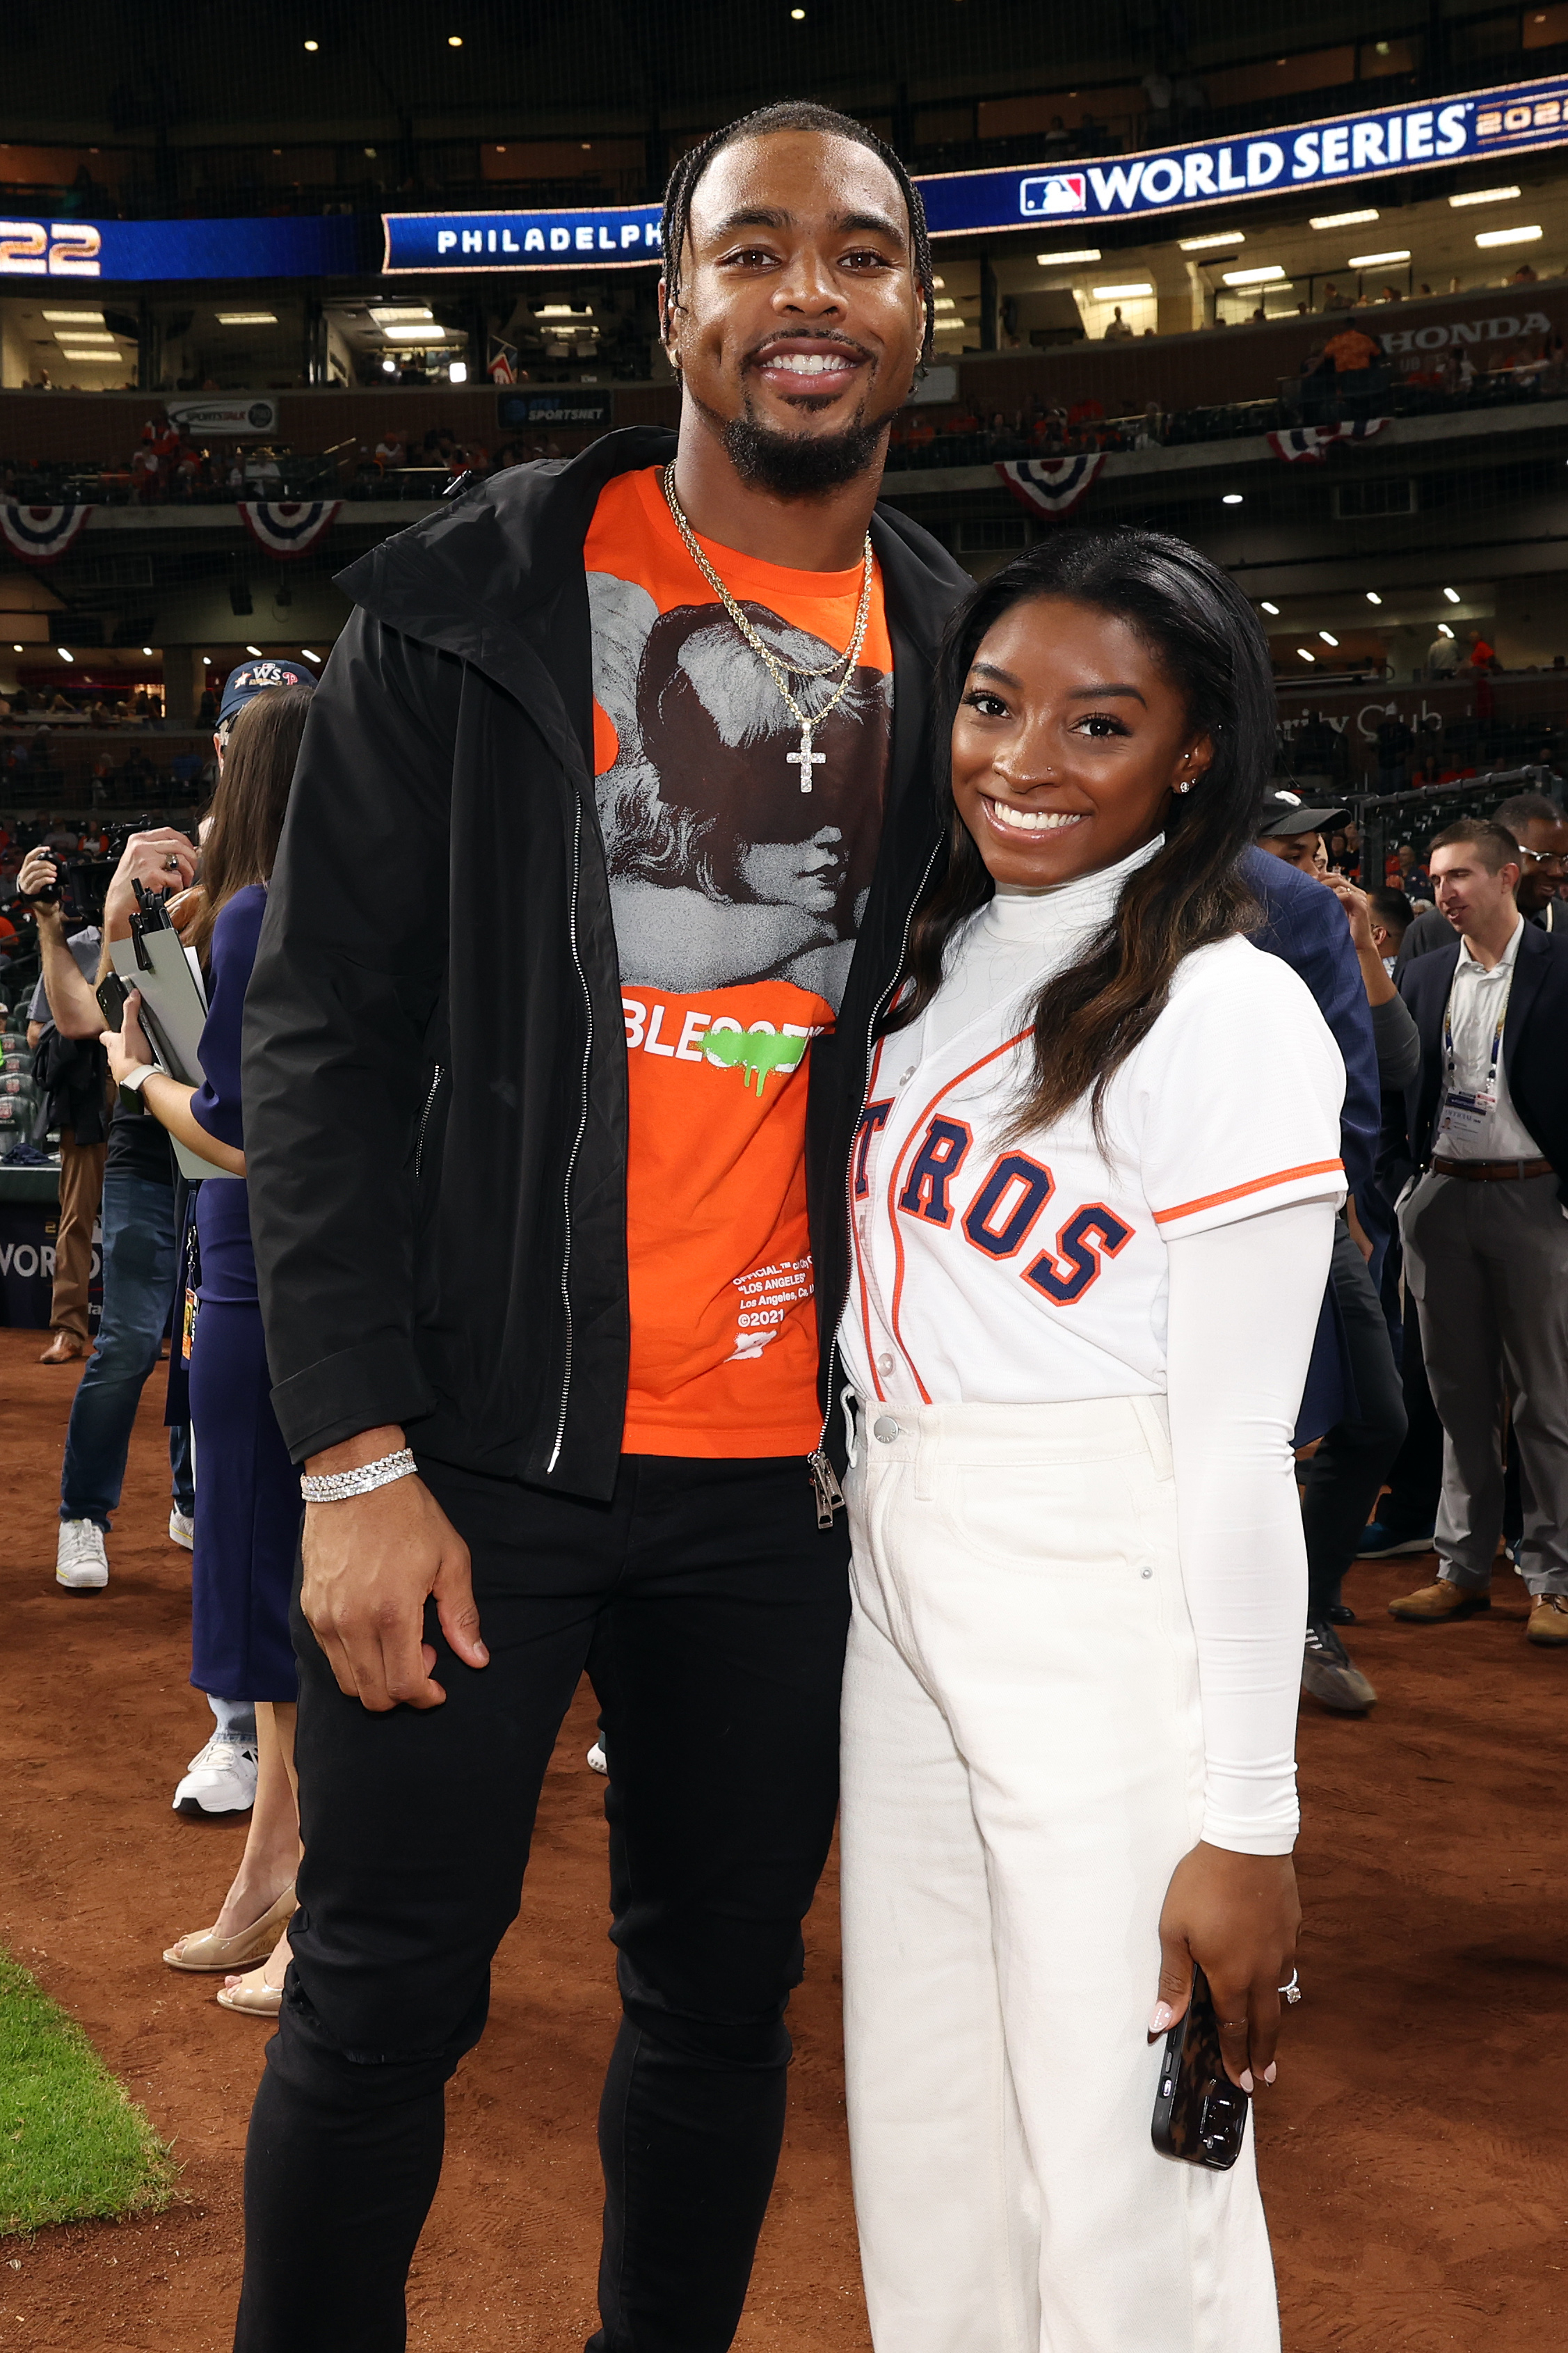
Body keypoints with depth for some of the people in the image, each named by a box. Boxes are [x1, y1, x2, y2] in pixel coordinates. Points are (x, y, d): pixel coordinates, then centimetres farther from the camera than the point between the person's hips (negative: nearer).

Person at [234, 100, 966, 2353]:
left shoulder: (952, 652, 7)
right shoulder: (473, 601, -3)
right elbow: (322, 1027, -5)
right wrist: (356, 1459, -12)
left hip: (781, 1465, 3)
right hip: (475, 1445, -3)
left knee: (725, 1995, 15)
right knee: (384, 2001, 5)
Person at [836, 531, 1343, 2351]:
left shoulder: (1232, 1017, -13)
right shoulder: (938, 968, 9)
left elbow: (1238, 1452, -15)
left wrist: (1246, 1827, -15)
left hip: (1107, 1635, -7)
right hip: (902, 1594, 7)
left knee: (1117, 2192, 1)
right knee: (921, 2137, 16)